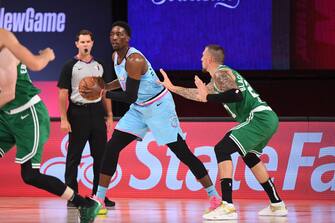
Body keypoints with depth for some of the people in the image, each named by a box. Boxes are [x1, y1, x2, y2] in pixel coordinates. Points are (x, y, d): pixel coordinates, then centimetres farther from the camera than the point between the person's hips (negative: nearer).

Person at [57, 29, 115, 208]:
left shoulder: (99, 66, 12)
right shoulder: (70, 66, -1)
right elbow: (63, 94, -4)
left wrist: (110, 116, 10)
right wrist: (63, 119, -11)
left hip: (97, 113, 4)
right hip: (78, 113, -4)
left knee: (100, 156, 5)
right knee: (74, 156, -1)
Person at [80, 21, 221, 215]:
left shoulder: (134, 60, -26)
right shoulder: (116, 56, 2)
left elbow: (130, 97, -27)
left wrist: (103, 93, -18)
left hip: (159, 106, -8)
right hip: (139, 108, 9)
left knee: (182, 152, -6)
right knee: (112, 148, -2)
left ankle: (215, 197, 5)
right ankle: (99, 200, 3)